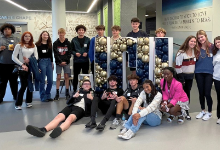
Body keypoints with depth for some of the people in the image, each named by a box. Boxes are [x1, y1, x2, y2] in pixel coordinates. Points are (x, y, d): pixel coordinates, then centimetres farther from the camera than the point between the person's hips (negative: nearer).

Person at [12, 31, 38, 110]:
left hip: (31, 67, 4)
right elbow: (14, 57, -5)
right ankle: (18, 104, 3)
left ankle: (28, 102, 19)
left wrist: (30, 60, -14)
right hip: (22, 67, -3)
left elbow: (36, 57, 4)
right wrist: (22, 64, -12)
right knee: (23, 86, -8)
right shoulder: (19, 45, 1)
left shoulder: (34, 46, 11)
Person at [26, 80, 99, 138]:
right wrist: (73, 97, 2)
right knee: (59, 116, -30)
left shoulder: (92, 93, 27)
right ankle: (43, 130, -56)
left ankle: (60, 130, -71)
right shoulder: (78, 92, 32)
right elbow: (68, 102, 22)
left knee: (70, 118, -39)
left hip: (81, 108, -3)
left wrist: (92, 98, -8)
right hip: (71, 106, 3)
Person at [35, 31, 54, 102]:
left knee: (50, 80, 5)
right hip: (41, 62, -5)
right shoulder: (37, 44, -3)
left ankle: (48, 95, 20)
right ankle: (43, 97, 11)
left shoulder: (49, 44, 11)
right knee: (42, 81, 1)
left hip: (49, 62, 5)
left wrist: (52, 62, 14)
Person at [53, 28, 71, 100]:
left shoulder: (68, 43, 5)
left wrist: (65, 61, -9)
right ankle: (57, 93, 5)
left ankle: (67, 93, 11)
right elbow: (55, 54, -2)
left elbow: (69, 53, 2)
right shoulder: (55, 43, 3)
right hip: (58, 63, 0)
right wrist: (60, 62, -11)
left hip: (66, 62, 0)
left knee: (66, 77, 4)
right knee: (58, 77, 0)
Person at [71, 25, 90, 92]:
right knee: (76, 76, 6)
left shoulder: (87, 40, 4)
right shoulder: (74, 40, 4)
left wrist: (87, 53, -14)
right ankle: (74, 90, 18)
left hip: (85, 61, 0)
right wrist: (75, 53, -14)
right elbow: (71, 50, 5)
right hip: (76, 61, 0)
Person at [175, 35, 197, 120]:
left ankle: (186, 111, 21)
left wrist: (193, 75, 12)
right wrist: (181, 79, -17)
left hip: (190, 76, 6)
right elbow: (178, 67, -17)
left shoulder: (194, 51, 5)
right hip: (182, 76, -6)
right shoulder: (181, 53, -15)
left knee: (188, 93, 11)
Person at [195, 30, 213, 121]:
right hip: (199, 73, 3)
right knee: (201, 93, 10)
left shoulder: (212, 47, -2)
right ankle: (203, 111, 27)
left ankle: (209, 112, 16)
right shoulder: (197, 49, 5)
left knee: (207, 93, -3)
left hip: (209, 73, -2)